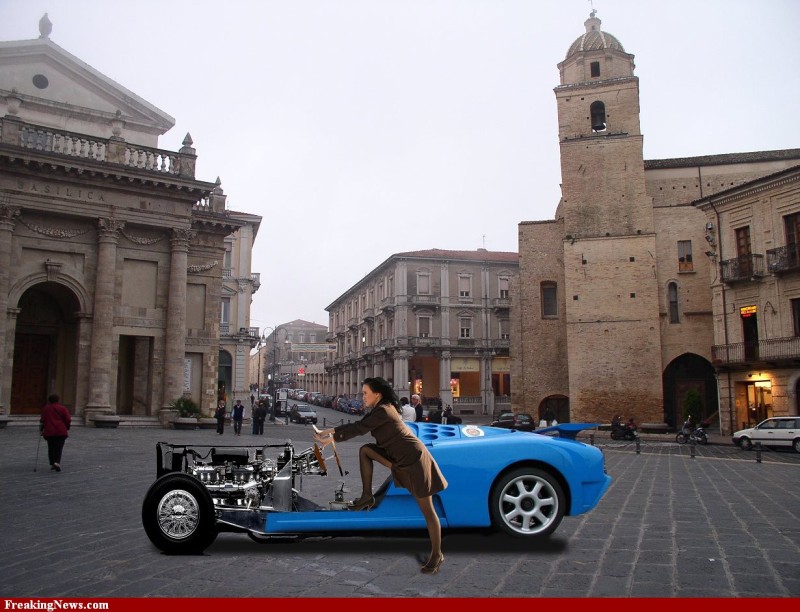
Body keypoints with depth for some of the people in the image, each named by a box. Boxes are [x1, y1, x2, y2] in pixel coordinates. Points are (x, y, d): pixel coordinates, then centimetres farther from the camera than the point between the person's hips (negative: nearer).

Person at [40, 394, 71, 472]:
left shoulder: (45, 408, 5)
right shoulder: (63, 408, 2)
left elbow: (42, 420, 4)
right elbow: (68, 420, -1)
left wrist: (41, 430, 16)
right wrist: (67, 429, 12)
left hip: (49, 431, 1)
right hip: (61, 431, -1)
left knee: (51, 448, 12)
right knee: (59, 448, -2)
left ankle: (52, 464, 13)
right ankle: (57, 462, -20)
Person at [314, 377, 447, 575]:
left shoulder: (383, 411, -19)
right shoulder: (378, 410, 10)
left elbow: (358, 429, -17)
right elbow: (356, 425, 12)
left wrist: (331, 438, -10)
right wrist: (331, 430, 6)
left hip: (414, 460, -9)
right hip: (400, 458, 9)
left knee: (427, 510, -2)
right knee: (365, 450, -2)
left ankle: (437, 555, 9)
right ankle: (367, 496, 3)